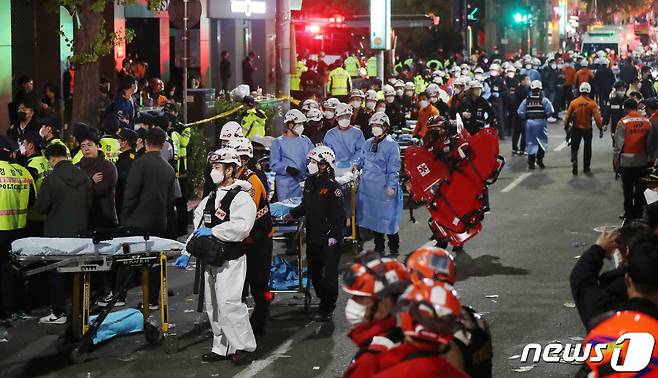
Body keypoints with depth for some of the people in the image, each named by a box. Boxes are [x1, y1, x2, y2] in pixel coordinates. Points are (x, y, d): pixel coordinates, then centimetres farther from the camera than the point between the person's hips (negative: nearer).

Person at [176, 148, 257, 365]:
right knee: (212, 306, 11)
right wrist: (187, 253, 12)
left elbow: (242, 226, -26)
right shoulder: (211, 199, 16)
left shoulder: (241, 198, -10)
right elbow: (198, 228, 19)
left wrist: (213, 231, -21)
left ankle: (244, 347, -5)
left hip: (231, 260, -9)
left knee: (228, 303, -15)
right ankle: (221, 348, 20)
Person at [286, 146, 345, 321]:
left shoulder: (332, 187, -15)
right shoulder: (310, 182, 9)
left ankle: (328, 308, 10)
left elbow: (338, 213, -17)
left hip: (329, 240, -8)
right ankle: (324, 302, 29)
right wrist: (292, 214, 5)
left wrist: (334, 235, -20)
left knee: (329, 274, -4)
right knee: (314, 272, 13)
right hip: (313, 237, 8)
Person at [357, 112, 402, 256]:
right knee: (373, 217, 12)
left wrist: (391, 186, -17)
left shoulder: (391, 145, -9)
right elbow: (362, 162, 21)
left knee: (388, 217, -1)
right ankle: (378, 246, 23)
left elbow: (394, 168, -12)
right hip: (368, 185, 6)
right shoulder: (368, 143, 10)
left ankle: (394, 248, 12)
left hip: (384, 188, -6)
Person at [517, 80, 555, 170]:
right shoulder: (544, 100, -8)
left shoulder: (526, 101, -1)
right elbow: (550, 112, -13)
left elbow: (520, 113, -4)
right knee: (542, 142, 11)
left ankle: (531, 163, 7)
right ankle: (540, 160, 4)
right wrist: (545, 117, 6)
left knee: (531, 143, 9)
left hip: (529, 122, 2)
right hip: (541, 122, -2)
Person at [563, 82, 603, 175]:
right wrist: (601, 128, -1)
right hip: (588, 129, 0)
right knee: (587, 149, 14)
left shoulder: (573, 103, -8)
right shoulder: (592, 103, -11)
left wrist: (566, 127, 8)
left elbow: (568, 116, -3)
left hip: (576, 129, 0)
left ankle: (574, 161, -16)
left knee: (574, 147, 11)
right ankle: (586, 168, 21)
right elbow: (597, 117, -12)